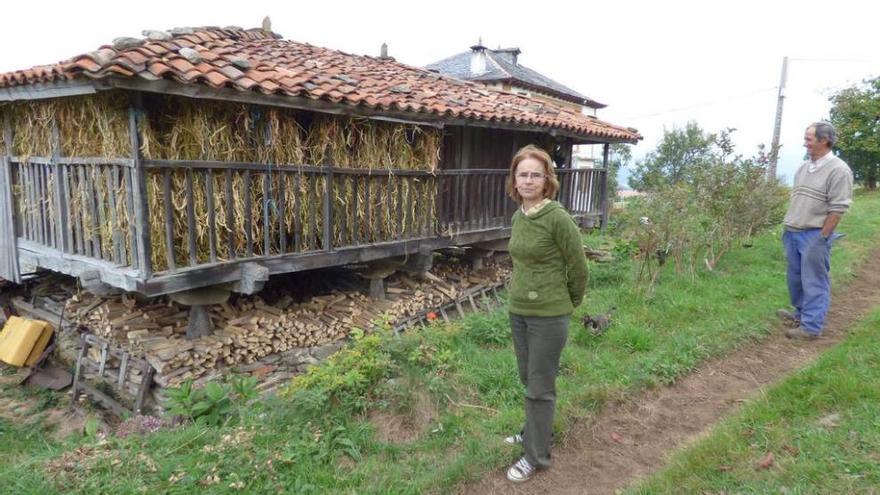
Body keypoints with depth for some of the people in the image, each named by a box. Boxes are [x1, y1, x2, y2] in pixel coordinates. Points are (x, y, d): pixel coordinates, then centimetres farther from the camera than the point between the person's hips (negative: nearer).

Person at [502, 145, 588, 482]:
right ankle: (535, 431, 42)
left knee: (540, 387, 6)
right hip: (518, 311, 7)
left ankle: (536, 455, 22)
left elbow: (578, 266, -10)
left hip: (548, 316, -7)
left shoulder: (557, 217, -19)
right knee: (528, 379, 21)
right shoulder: (517, 217, 3)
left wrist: (570, 303, 4)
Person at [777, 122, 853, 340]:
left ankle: (811, 327, 7)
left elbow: (837, 208, -15)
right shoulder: (804, 167, 12)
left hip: (814, 235, -7)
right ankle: (801, 314, 33)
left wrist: (822, 237, -16)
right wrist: (788, 227, 14)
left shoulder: (838, 169, -12)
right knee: (795, 278, 17)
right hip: (793, 233, 8)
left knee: (814, 281, 0)